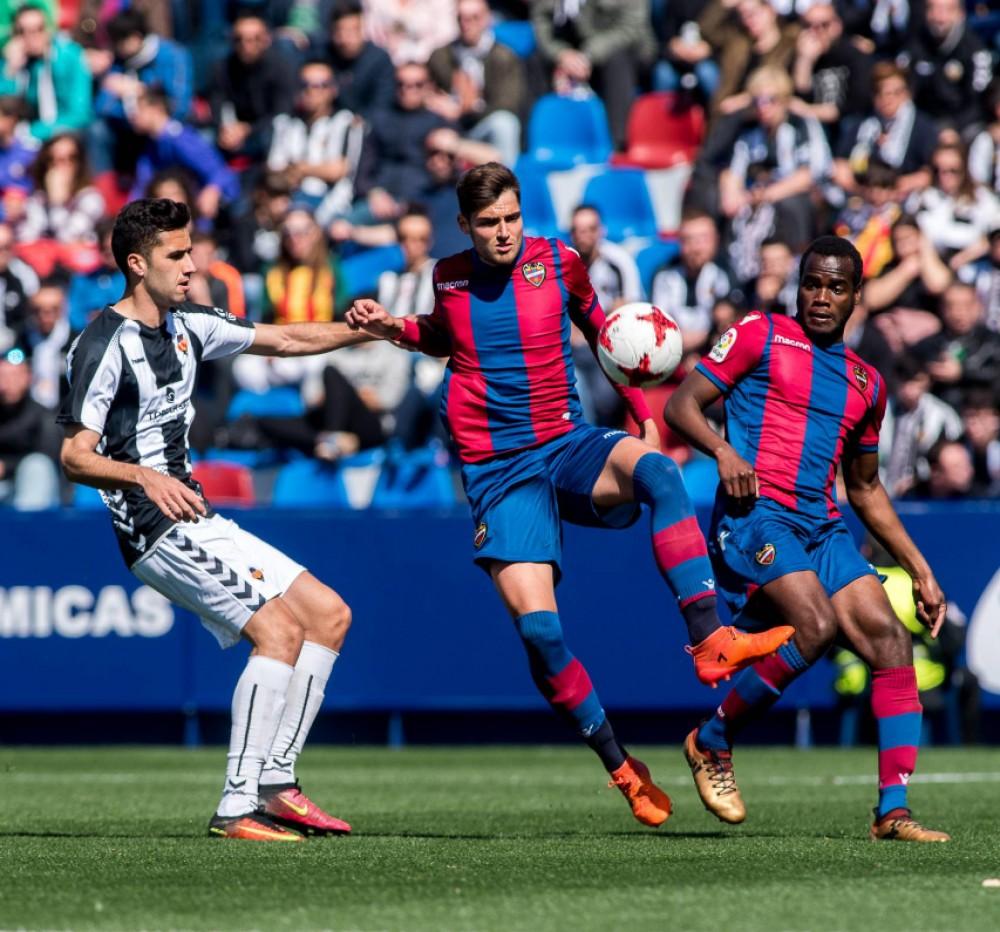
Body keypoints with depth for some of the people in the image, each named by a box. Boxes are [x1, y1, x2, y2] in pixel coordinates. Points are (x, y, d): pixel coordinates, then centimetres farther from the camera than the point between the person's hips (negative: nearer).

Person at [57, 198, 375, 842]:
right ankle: (237, 808, -22)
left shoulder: (186, 325, 12)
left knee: (329, 614, 9)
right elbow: (75, 456, -18)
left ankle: (275, 783, 6)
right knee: (279, 629, -21)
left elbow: (283, 340, 21)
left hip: (198, 523, 10)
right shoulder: (105, 344, -13)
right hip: (157, 530, -10)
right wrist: (144, 476, -35)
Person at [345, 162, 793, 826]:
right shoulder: (449, 277, 5)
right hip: (497, 469, 0)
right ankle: (620, 767, -1)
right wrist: (391, 327, 9)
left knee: (655, 470, -36)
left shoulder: (558, 262, 2)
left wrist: (644, 415, 7)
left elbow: (603, 334, 16)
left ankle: (710, 640, -42)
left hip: (569, 446, 0)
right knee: (537, 626, -18)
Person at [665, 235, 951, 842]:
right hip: (755, 513, -6)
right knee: (817, 625, -27)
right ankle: (712, 742, -6)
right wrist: (723, 451, -18)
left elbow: (866, 488, 30)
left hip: (822, 525, 6)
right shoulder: (761, 336, 6)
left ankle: (893, 810, -14)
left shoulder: (866, 383, 22)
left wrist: (919, 569, 24)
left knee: (890, 636, -12)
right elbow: (683, 405, 3)